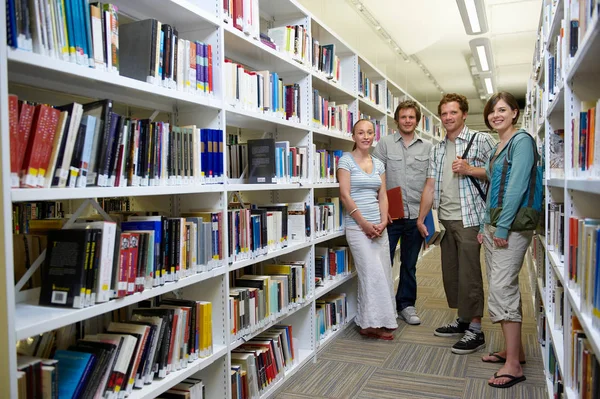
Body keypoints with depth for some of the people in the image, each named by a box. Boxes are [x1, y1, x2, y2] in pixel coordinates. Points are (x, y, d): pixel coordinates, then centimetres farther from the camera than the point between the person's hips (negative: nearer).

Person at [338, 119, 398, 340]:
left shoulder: (378, 164, 14)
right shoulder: (346, 160, -4)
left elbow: (382, 196, 11)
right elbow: (345, 195, -11)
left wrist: (383, 222, -4)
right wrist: (365, 223, -13)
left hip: (378, 226, 6)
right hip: (357, 226, -6)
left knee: (383, 273, 7)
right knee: (374, 274, -8)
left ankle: (372, 322, 18)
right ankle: (372, 323, 5)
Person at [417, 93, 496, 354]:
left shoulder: (480, 140, -2)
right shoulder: (437, 150, 16)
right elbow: (430, 186, 13)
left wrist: (470, 170, -18)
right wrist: (421, 218, 8)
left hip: (469, 218, -7)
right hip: (445, 219, 7)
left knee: (469, 273, -5)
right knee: (450, 272, 13)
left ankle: (475, 330, 6)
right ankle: (462, 320, 27)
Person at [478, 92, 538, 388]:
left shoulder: (521, 141, -8)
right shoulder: (497, 148, 18)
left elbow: (517, 186, -17)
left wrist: (503, 227, -19)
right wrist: (485, 227, 17)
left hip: (512, 227, -9)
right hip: (493, 226, 9)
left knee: (502, 289, -12)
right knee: (500, 288, 12)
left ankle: (513, 365, -5)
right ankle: (513, 349, 23)